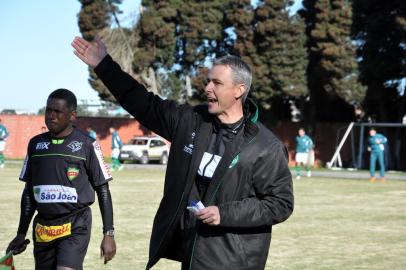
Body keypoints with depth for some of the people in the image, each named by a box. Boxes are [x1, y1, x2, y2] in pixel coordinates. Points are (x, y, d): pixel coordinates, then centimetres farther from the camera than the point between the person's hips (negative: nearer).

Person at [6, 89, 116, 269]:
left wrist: (109, 234, -6)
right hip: (42, 227, 5)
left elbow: (103, 190, -1)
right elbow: (28, 191, 16)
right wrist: (21, 233, 16)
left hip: (75, 227, -5)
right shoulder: (35, 144, 9)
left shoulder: (86, 145, -4)